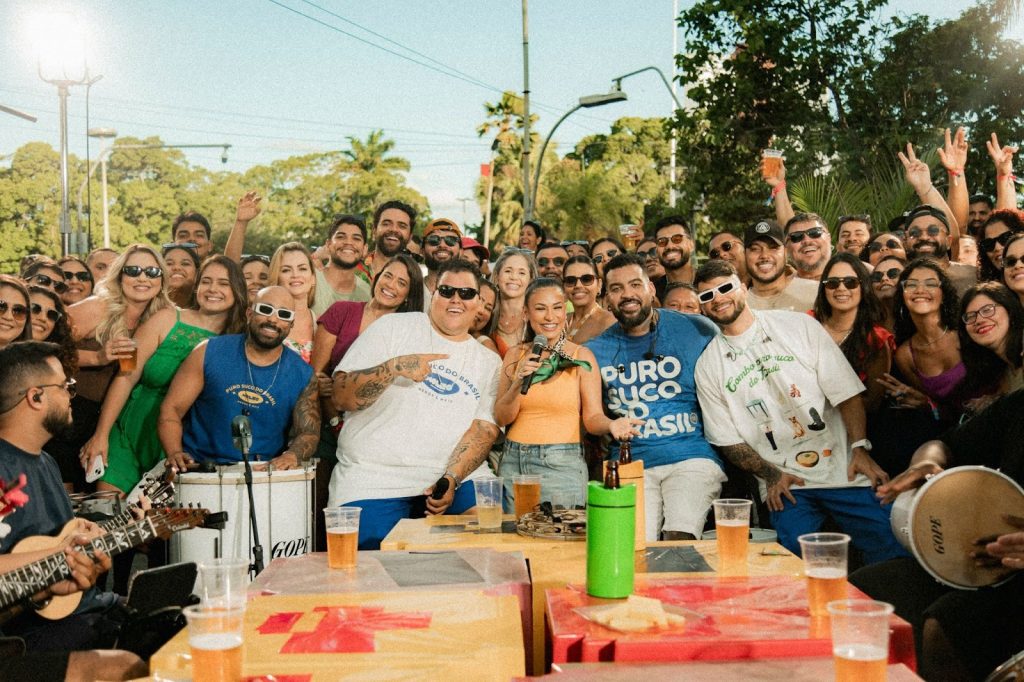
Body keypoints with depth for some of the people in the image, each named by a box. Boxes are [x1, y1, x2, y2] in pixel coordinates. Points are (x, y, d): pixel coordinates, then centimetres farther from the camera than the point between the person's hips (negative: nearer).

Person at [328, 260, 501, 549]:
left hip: (457, 475, 3)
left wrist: (451, 479, -16)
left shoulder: (489, 362, 14)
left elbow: (485, 429, 1)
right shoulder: (393, 327, 5)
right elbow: (342, 397, -2)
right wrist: (393, 367, -18)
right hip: (375, 480, -3)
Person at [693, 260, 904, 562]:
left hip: (842, 466, 0)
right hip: (784, 483, 0)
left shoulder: (798, 325, 6)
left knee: (892, 551, -11)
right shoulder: (707, 367, 7)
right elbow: (727, 440, 6)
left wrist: (860, 448, -9)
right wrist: (771, 475, -7)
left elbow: (845, 391, 2)